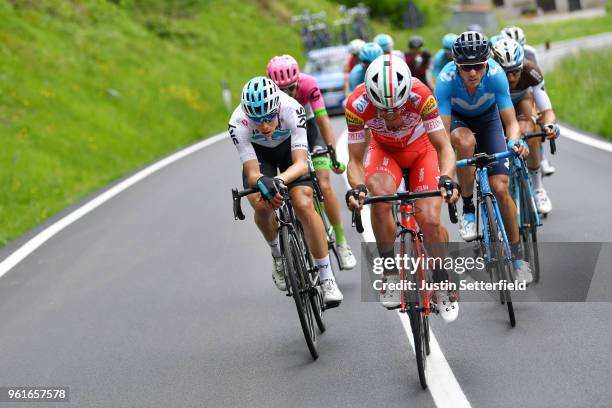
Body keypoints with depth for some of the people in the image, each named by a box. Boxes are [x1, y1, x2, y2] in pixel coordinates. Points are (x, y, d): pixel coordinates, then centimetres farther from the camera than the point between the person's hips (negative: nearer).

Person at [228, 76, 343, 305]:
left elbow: (301, 164, -41)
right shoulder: (238, 123, -35)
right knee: (261, 204, -26)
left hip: (291, 148, -1)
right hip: (259, 153, 1)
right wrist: (262, 182, -59)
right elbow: (252, 172, -35)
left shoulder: (292, 110, -38)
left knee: (303, 205, -23)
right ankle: (277, 254, 6)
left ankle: (327, 279, -14)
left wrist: (280, 179, -61)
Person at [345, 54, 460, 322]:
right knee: (380, 196, -32)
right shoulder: (357, 104, -33)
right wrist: (357, 187, -46)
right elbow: (355, 160, -25)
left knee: (430, 220, -17)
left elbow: (443, 146, -30)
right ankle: (391, 274, -13)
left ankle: (443, 286, 11)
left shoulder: (421, 96, -36)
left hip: (421, 149, -1)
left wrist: (446, 178, -49)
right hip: (384, 151, 1)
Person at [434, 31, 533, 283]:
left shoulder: (495, 75, -33)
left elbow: (511, 122, -27)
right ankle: (468, 210, -17)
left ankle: (517, 256, 4)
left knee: (500, 187, -11)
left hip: (487, 118, 1)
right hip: (456, 118, -1)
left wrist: (514, 142, -49)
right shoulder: (446, 80, -35)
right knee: (465, 141, -38)